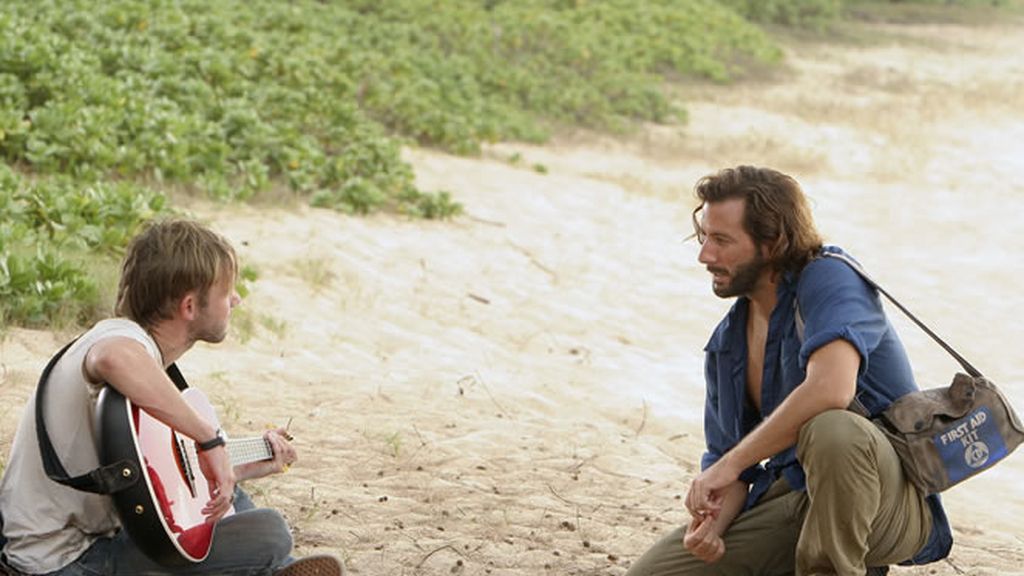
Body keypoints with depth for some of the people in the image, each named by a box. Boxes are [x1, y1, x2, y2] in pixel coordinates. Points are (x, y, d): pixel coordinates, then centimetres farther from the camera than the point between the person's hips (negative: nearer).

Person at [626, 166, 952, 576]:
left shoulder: (829, 278, -14)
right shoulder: (726, 343, 10)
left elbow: (830, 389, -33)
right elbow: (724, 456, 12)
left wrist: (730, 464, -26)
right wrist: (711, 524, -11)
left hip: (893, 502, -7)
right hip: (790, 499, 7)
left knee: (830, 430, -40)